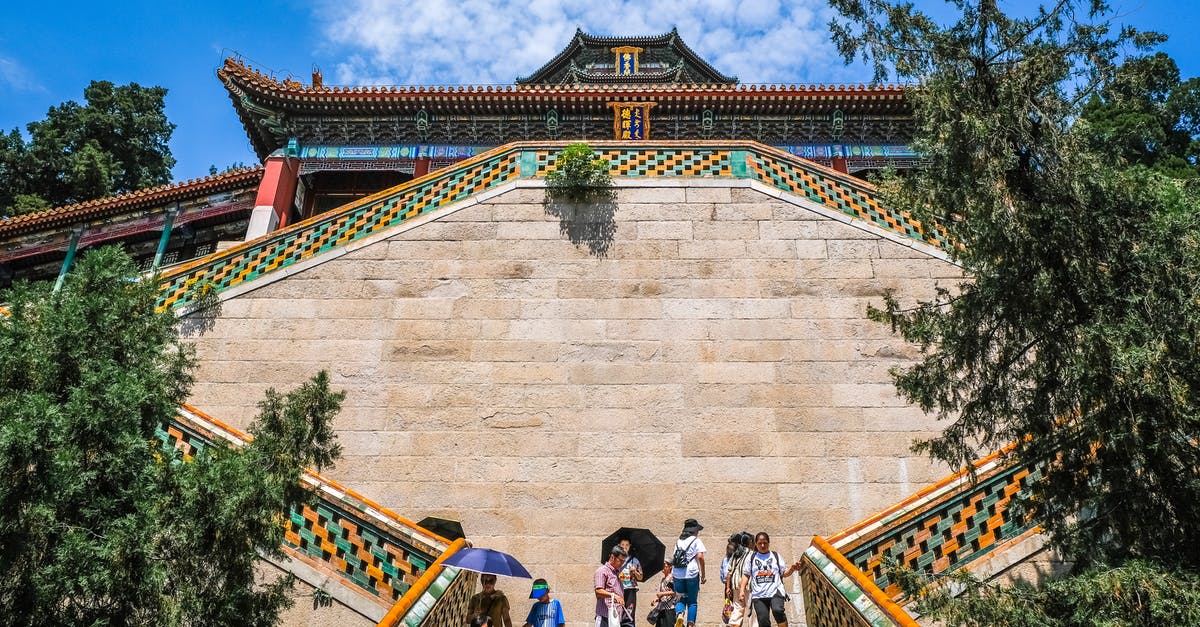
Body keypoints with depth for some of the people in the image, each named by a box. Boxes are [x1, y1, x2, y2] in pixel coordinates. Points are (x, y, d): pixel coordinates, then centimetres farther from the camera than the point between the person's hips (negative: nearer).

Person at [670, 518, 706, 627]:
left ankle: (679, 614, -17)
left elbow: (673, 559, 16)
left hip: (677, 574, 4)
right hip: (692, 574, -3)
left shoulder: (678, 541, 16)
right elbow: (700, 557, -9)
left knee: (680, 599, 10)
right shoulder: (696, 541, 1)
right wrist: (703, 574, -4)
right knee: (692, 601, 7)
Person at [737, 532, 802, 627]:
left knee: (778, 610, -29)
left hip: (775, 591, -1)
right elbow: (746, 575, 13)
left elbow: (784, 573, 14)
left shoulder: (776, 555, 16)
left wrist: (792, 569, -7)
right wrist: (742, 590, 1)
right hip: (758, 594, 1)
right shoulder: (751, 557, 15)